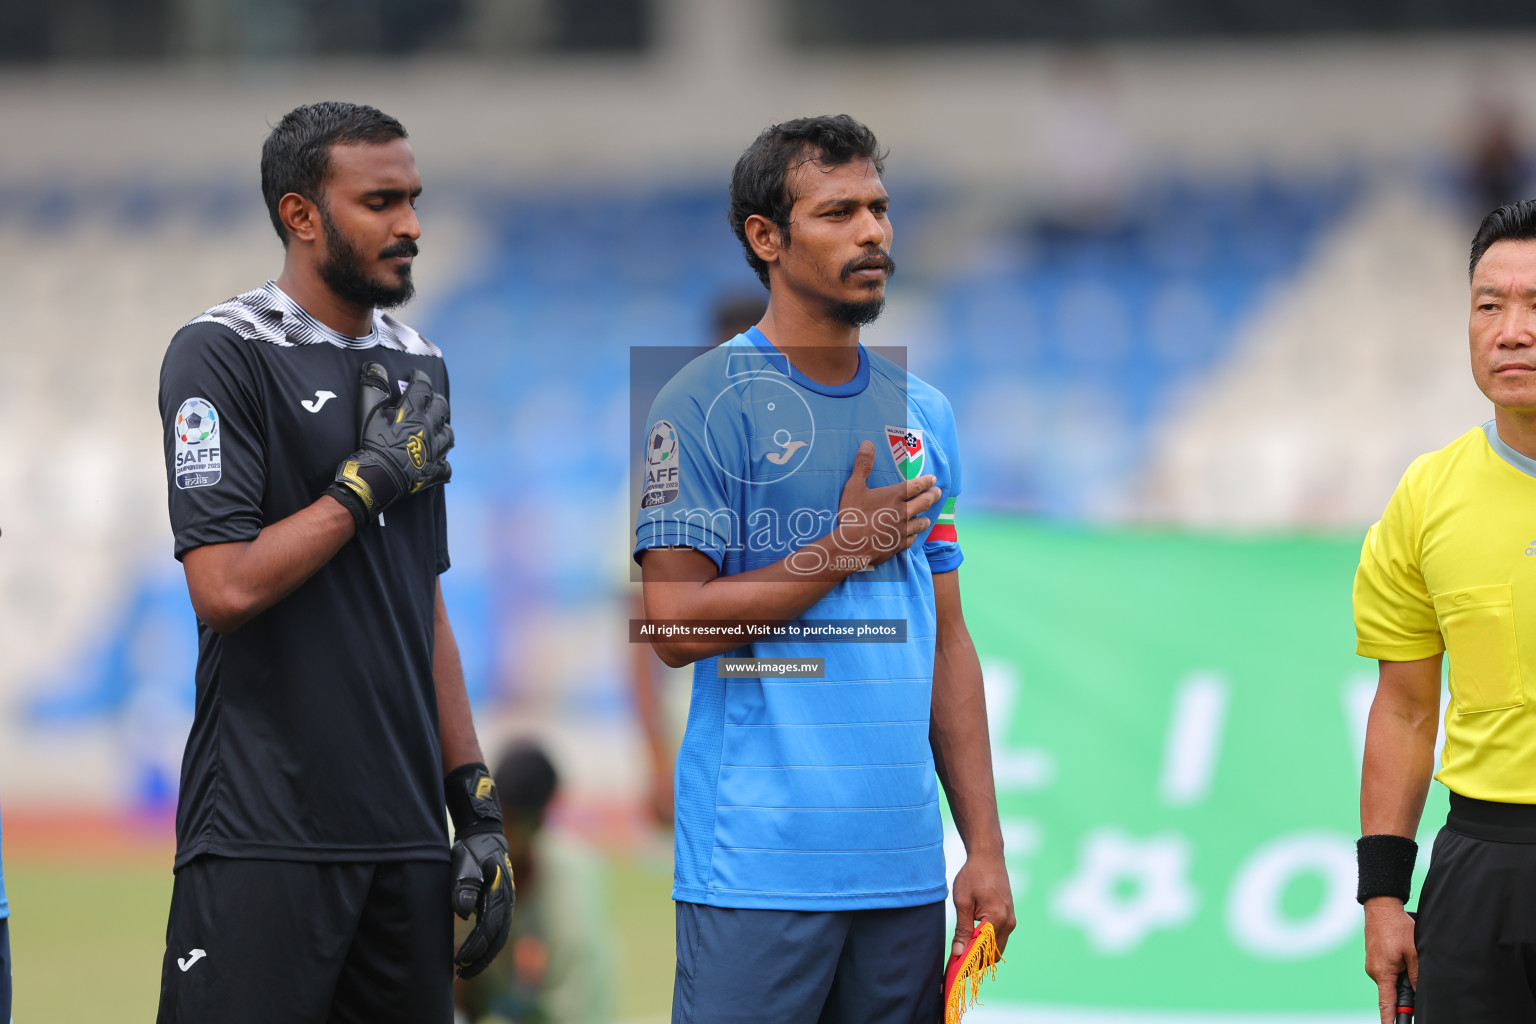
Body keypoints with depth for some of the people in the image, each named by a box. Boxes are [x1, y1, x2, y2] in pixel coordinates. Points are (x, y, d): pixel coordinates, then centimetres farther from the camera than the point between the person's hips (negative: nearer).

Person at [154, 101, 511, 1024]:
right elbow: (226, 586, -16)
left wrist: (477, 803, 13)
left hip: (405, 834, 6)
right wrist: (374, 476, -9)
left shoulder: (419, 367, 15)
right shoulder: (224, 355, -6)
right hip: (266, 834, -6)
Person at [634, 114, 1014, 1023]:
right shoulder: (710, 402, -5)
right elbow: (675, 626, -11)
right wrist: (844, 553, -11)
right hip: (759, 870, -6)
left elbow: (946, 641, 16)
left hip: (906, 870, 6)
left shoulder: (923, 413, 15)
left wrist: (986, 846, 10)